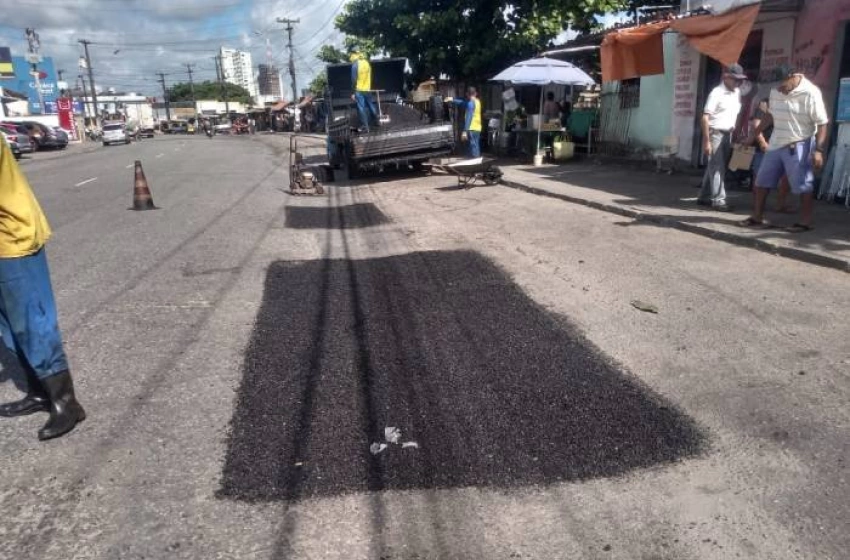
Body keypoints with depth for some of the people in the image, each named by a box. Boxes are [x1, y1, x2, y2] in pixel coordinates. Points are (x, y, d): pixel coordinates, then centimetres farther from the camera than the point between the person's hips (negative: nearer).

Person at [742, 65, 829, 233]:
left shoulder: (810, 93, -15)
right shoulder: (775, 92, 4)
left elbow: (822, 123, -15)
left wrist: (818, 150, -21)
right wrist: (755, 134, 22)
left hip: (798, 146, -7)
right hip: (776, 144, 7)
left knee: (803, 185, -1)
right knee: (761, 181, 9)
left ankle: (805, 222, 7)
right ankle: (757, 217, 20)